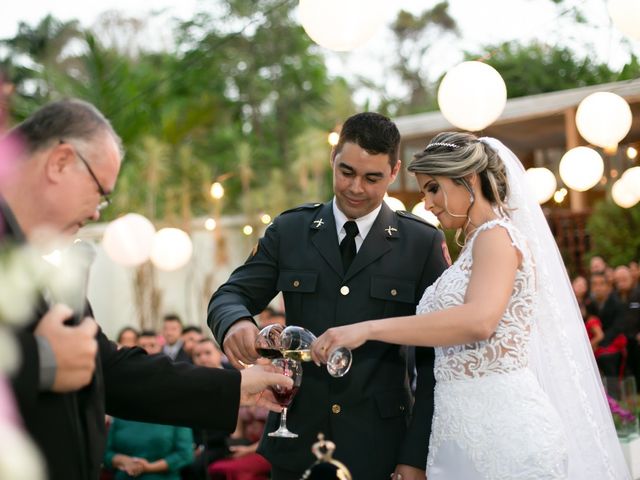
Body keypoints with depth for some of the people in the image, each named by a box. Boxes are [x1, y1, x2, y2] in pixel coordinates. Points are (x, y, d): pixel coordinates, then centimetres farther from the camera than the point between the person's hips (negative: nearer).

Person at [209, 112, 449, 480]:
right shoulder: (289, 230, 5)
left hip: (379, 448, -2)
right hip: (297, 441, 2)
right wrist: (236, 322, -21)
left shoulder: (424, 243, -1)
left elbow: (434, 359, -2)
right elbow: (231, 295, 4)